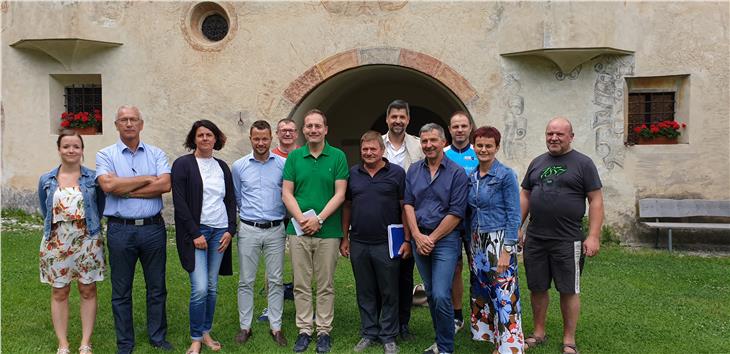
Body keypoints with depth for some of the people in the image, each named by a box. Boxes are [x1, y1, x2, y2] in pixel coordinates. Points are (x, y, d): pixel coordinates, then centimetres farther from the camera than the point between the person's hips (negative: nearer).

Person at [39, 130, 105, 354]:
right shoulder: (46, 180, 4)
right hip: (56, 242, 1)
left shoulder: (93, 178, -1)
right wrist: (60, 228, 12)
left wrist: (87, 226, 6)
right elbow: (45, 212, 14)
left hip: (87, 240, -1)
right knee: (59, 293, 6)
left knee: (88, 291, 4)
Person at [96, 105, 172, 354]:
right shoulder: (105, 155, 2)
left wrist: (126, 190, -12)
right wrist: (147, 179, -10)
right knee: (121, 291, 9)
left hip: (153, 228, 1)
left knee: (157, 288, 11)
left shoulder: (156, 154, 5)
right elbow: (108, 185, -17)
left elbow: (165, 184, -12)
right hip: (120, 229, -1)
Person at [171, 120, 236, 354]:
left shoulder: (222, 166, 12)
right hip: (195, 232, -4)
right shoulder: (183, 164, -3)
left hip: (220, 232, 5)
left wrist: (230, 230, 3)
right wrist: (195, 234, -12)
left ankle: (206, 333, 22)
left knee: (212, 288, 8)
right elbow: (179, 202, -8)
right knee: (200, 288, -10)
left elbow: (231, 201, 14)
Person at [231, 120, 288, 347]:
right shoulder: (239, 166, 4)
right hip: (249, 230, 1)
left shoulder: (283, 164, 1)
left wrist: (284, 219, 4)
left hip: (276, 229, 0)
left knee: (276, 281, 5)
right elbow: (236, 198, 14)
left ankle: (276, 327, 14)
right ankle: (244, 326, 16)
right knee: (246, 281, 5)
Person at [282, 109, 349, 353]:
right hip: (298, 230, 2)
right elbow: (286, 193, 3)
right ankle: (304, 330, 18)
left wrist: (319, 219, -14)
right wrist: (301, 219, -11)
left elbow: (340, 194, -5)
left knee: (325, 285, 6)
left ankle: (324, 331, 17)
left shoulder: (338, 157, 0)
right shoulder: (294, 157, 6)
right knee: (301, 285, 8)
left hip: (328, 231, -2)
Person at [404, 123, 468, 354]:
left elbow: (456, 213, -9)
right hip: (419, 238, 5)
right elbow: (408, 204, 5)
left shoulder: (457, 173, -5)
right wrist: (417, 236, -7)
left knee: (441, 295, -12)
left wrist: (432, 238, -9)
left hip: (445, 238, -5)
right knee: (431, 294, 13)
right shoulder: (413, 171, 9)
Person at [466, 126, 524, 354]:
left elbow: (514, 215, -12)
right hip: (477, 242, 6)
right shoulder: (471, 177, 9)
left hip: (499, 241, -6)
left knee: (503, 295, -5)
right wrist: (470, 247, 12)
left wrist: (506, 250, -17)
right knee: (481, 293, 12)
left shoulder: (506, 175, -9)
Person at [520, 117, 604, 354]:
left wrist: (593, 236, -11)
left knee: (569, 291, 5)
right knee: (537, 288, 11)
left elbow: (596, 200, -5)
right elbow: (525, 196, 16)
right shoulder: (537, 163, 12)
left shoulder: (583, 163, -1)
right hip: (534, 239, 4)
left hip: (567, 241, -4)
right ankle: (539, 334, 25)